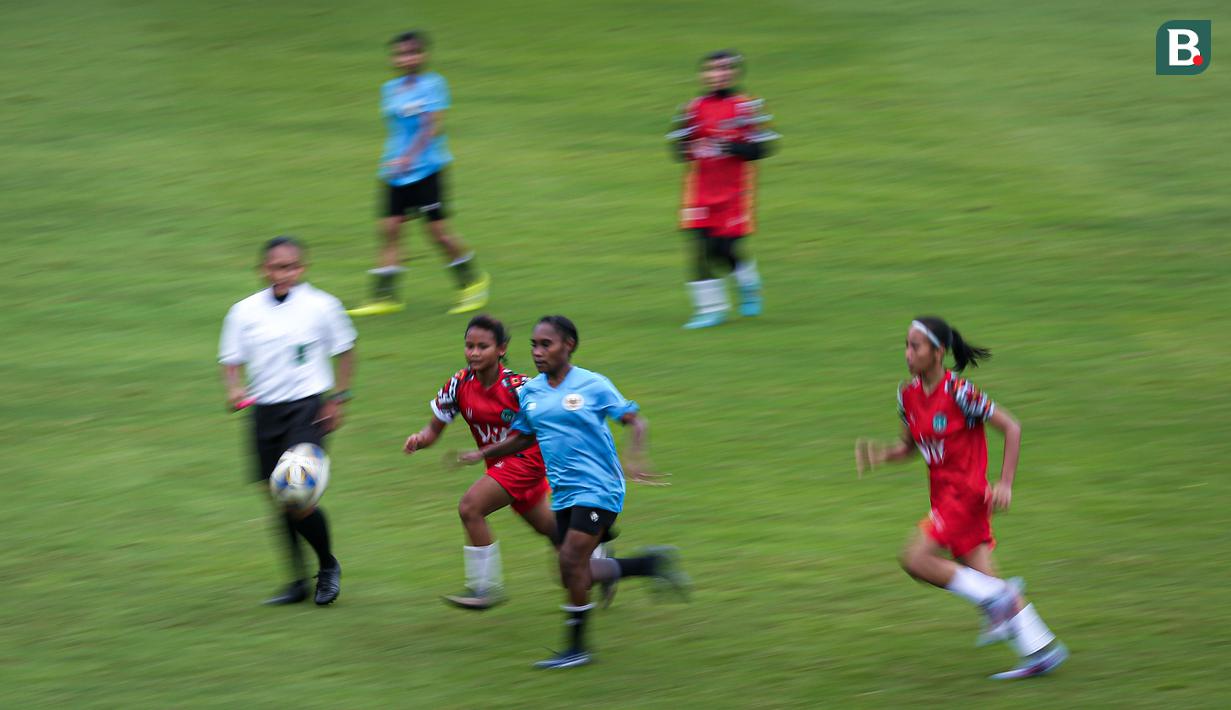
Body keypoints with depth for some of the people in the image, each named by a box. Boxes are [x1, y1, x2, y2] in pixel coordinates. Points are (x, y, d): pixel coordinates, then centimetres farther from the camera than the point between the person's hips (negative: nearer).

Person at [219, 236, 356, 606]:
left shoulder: (321, 306, -5)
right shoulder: (245, 312, 1)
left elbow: (344, 350, 8)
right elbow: (232, 360, 8)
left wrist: (338, 398, 3)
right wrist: (235, 389, -13)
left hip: (306, 407, -4)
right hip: (265, 409, 4)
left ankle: (328, 567, 10)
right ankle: (298, 581, 21)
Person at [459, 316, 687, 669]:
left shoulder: (593, 386, -9)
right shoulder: (529, 393, 8)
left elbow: (635, 421, -7)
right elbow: (524, 437, 23)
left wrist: (635, 460, -23)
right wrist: (483, 454, 15)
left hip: (598, 489, -7)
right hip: (563, 492, 7)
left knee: (573, 561, -17)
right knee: (574, 573, 5)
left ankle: (576, 647, -5)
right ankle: (653, 563, 26)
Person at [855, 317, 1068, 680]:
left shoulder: (958, 392, -17)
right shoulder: (908, 395, 5)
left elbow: (1011, 428, -14)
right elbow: (910, 445, 18)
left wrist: (1005, 484, -18)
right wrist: (880, 454, -3)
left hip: (966, 492, -8)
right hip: (944, 495, 8)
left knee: (916, 559, -16)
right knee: (979, 573, 5)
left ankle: (996, 596, -6)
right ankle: (1041, 651, 9)